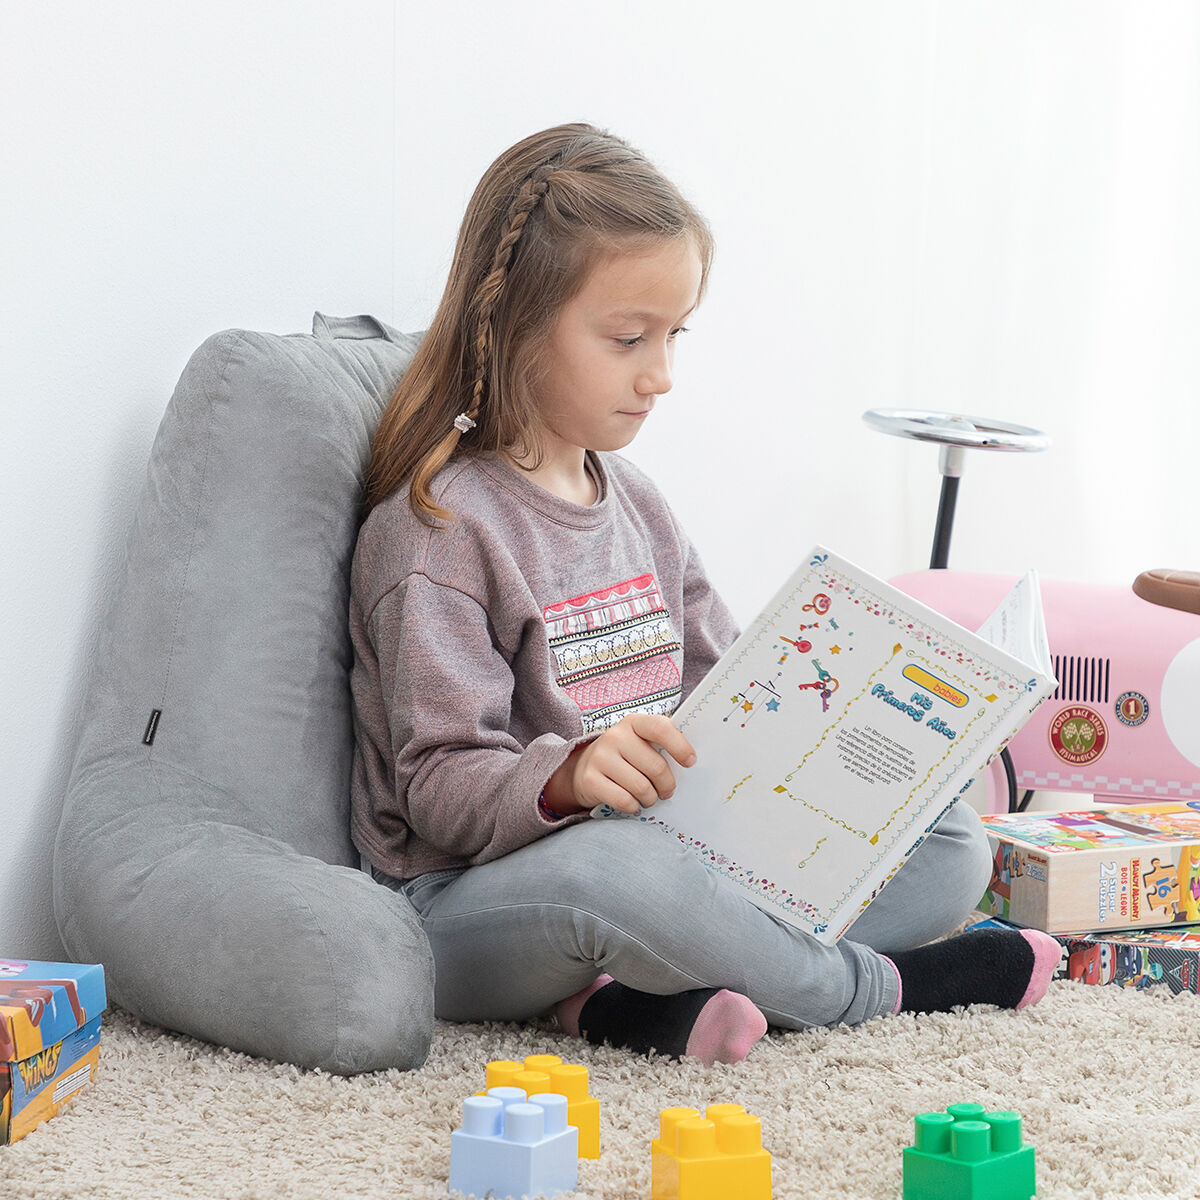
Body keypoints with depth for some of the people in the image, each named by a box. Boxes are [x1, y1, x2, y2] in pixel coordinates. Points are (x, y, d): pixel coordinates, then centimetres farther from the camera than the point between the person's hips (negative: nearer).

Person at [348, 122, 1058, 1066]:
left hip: (669, 847, 8)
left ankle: (649, 999, -21)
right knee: (612, 869, -43)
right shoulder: (439, 528, -12)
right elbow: (442, 788, -17)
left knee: (952, 844, -2)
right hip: (472, 902, -8)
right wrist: (570, 774, -38)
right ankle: (876, 985, -15)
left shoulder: (635, 503, 14)